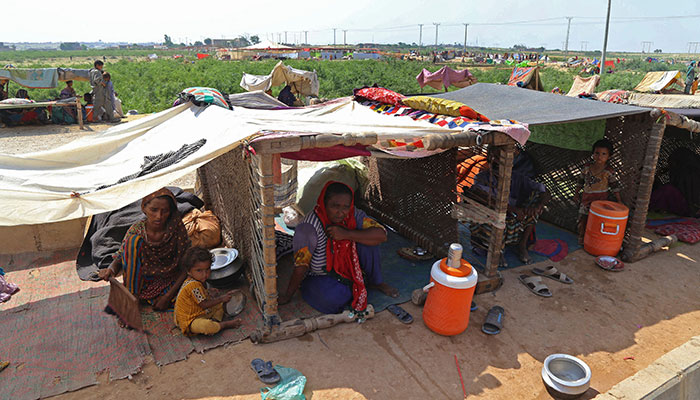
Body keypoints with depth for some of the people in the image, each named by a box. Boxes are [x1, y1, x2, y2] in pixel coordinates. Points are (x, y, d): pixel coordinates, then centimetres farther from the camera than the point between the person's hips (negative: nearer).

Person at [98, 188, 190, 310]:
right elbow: (121, 256, -3)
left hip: (169, 279, 0)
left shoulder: (177, 229, -19)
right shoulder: (136, 230, -15)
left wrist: (168, 295, -21)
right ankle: (131, 295, -12)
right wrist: (111, 268, -27)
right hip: (141, 279, 0)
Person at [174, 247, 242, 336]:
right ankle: (224, 324, -14)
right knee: (204, 326, -40)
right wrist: (221, 299, -14)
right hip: (189, 322, -10)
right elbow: (204, 304, -24)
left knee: (220, 304, 14)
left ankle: (216, 320, -10)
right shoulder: (194, 285, -27)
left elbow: (205, 299, 12)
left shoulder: (197, 281, 5)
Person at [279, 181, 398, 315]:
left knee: (367, 239, -20)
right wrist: (287, 296, -16)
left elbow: (382, 235, -23)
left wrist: (347, 234, -32)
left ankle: (376, 282, 2)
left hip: (349, 267, 4)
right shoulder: (310, 226, -28)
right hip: (320, 277, -4)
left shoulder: (352, 215, -14)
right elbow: (301, 265, -23)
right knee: (331, 300, -36)